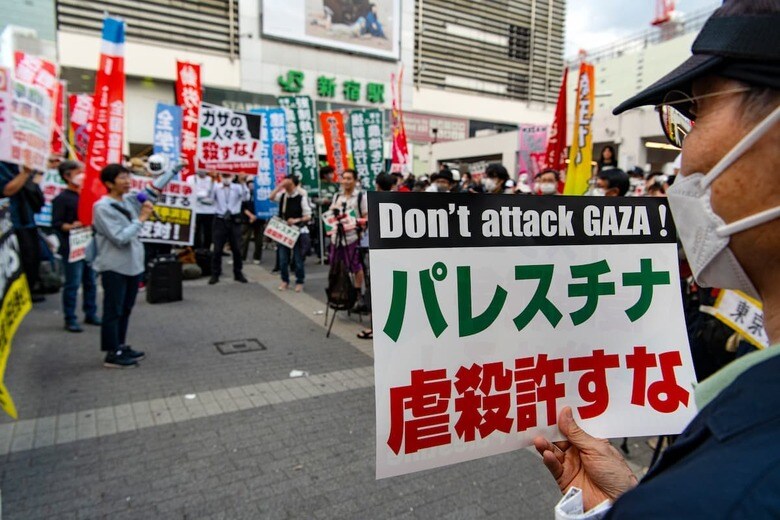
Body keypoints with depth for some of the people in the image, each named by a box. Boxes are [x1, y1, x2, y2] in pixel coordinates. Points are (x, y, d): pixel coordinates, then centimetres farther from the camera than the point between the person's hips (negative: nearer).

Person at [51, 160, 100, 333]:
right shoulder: (61, 198, -5)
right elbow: (56, 223, -11)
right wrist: (71, 227, -26)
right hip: (72, 248, -6)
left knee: (90, 282, 12)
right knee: (73, 284, -3)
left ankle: (91, 314, 23)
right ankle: (70, 319, 6)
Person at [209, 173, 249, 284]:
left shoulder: (238, 187, 1)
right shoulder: (216, 187, 1)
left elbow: (246, 198, -15)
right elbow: (209, 197, -15)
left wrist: (243, 183, -23)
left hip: (234, 220, 1)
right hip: (220, 220, -1)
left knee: (237, 249, 9)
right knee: (217, 249, 4)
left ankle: (238, 274, 23)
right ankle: (215, 275, 14)